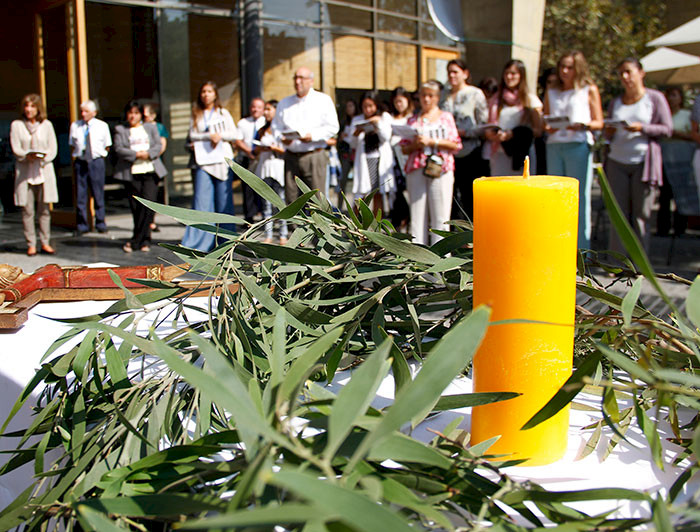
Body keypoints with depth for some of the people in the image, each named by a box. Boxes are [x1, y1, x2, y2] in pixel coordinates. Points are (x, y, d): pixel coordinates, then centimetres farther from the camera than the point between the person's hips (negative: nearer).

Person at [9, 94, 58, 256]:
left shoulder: (46, 125, 9)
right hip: (24, 171, -1)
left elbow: (53, 148, 4)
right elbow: (15, 148, -1)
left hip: (44, 171, 1)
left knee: (44, 209, 2)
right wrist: (27, 156, -21)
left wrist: (43, 156, -15)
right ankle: (31, 244, 4)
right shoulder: (16, 125, 7)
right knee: (27, 209, -2)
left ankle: (45, 243, 9)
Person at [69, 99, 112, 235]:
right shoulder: (75, 126, 6)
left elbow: (107, 146, 11)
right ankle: (81, 225, 8)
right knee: (80, 195, 1)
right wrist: (78, 153, 3)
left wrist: (100, 154, 2)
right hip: (80, 162, 1)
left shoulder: (102, 126, 4)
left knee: (98, 194, 2)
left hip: (96, 161, -1)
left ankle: (100, 224, 12)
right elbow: (72, 145, 15)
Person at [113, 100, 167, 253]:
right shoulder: (120, 130, 12)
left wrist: (148, 154, -11)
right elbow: (118, 149, -2)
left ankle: (135, 240, -4)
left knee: (148, 204, -11)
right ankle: (145, 240, 8)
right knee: (136, 208, -3)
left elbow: (158, 146, 8)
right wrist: (136, 155, -14)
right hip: (131, 173, -1)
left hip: (151, 171, 1)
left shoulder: (150, 127, 19)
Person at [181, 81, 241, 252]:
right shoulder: (196, 115, 15)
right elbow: (193, 135, 2)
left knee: (224, 199, -1)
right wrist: (209, 136, -12)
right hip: (203, 161, 0)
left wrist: (220, 135, -9)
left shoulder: (223, 113, 14)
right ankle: (198, 242, -10)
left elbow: (235, 135, 7)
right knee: (202, 200, -8)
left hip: (223, 160, 0)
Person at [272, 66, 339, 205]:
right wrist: (282, 137, -7)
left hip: (314, 156, -3)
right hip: (291, 156, 4)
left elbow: (333, 127, -2)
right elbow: (276, 125, 16)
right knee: (291, 196, 3)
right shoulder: (284, 103, 16)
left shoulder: (323, 100, 4)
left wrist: (312, 136, -16)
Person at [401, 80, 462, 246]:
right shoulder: (413, 120, 17)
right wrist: (415, 144, -7)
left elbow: (455, 145, 1)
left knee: (440, 215, -6)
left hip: (440, 170, -2)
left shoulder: (446, 117, 12)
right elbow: (404, 148, 14)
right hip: (416, 169, 2)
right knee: (417, 212, -1)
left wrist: (432, 141, -8)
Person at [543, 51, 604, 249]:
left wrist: (582, 125, -14)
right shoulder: (551, 92, 20)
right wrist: (547, 128, -4)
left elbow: (599, 123, 5)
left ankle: (581, 251, -2)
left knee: (579, 197, -6)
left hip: (578, 145, -4)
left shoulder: (589, 90, 9)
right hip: (554, 146, 4)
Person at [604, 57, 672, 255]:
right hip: (617, 163, 3)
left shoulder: (655, 98, 4)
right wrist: (608, 132, -4)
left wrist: (642, 128, -15)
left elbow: (667, 129, -1)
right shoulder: (615, 103, 16)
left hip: (643, 162, -3)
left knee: (640, 215, -2)